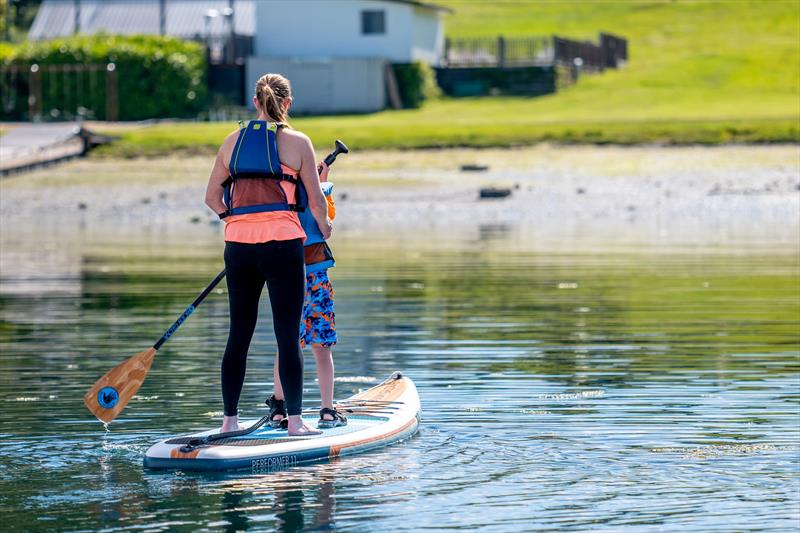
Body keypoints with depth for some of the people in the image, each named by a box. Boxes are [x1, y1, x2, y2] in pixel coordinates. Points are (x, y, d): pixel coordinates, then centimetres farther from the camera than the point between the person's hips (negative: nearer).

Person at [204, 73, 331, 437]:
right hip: (282, 245, -4)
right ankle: (294, 421, 1)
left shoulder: (233, 141, 9)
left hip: (239, 246, 4)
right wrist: (324, 227, 21)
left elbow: (212, 197, 13)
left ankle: (230, 420, 15)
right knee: (288, 335, 0)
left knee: (239, 334, 11)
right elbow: (316, 199, 0)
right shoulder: (297, 142, -1)